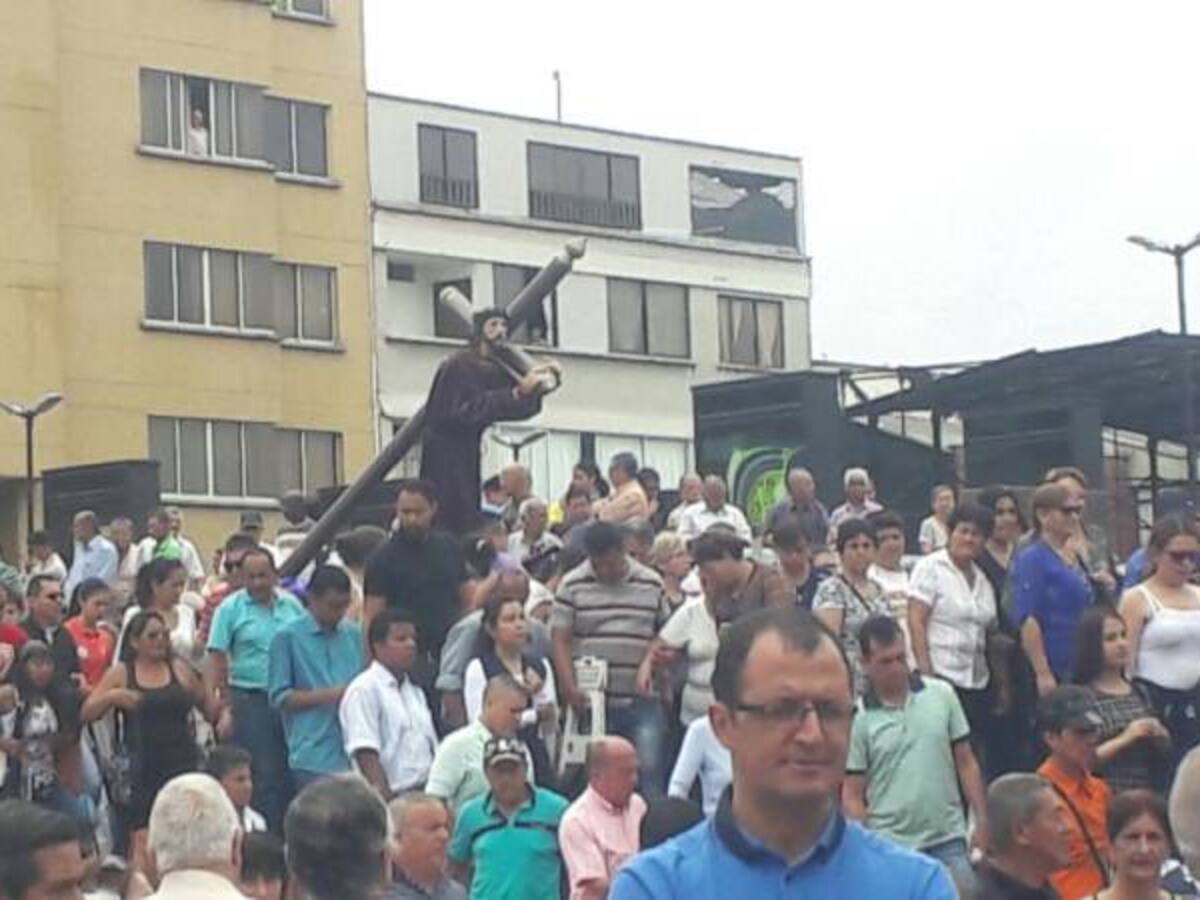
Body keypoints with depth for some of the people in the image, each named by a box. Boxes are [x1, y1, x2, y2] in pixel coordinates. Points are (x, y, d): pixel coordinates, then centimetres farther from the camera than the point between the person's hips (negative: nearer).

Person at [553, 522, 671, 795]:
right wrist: (570, 687, -14)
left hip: (642, 700, 0)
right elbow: (560, 641, -2)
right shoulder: (572, 585, 2)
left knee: (650, 768, -8)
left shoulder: (651, 584, 6)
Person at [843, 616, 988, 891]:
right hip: (890, 848, -2)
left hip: (948, 840, 2)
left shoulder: (942, 695, 1)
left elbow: (966, 762, 7)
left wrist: (982, 821, 3)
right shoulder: (857, 719, -6)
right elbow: (852, 795, -4)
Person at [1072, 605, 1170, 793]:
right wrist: (1124, 740, -15)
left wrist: (1160, 737, 0)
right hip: (1105, 797, -5)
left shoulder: (1139, 693, 12)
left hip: (1146, 794, 5)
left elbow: (1163, 756, 20)